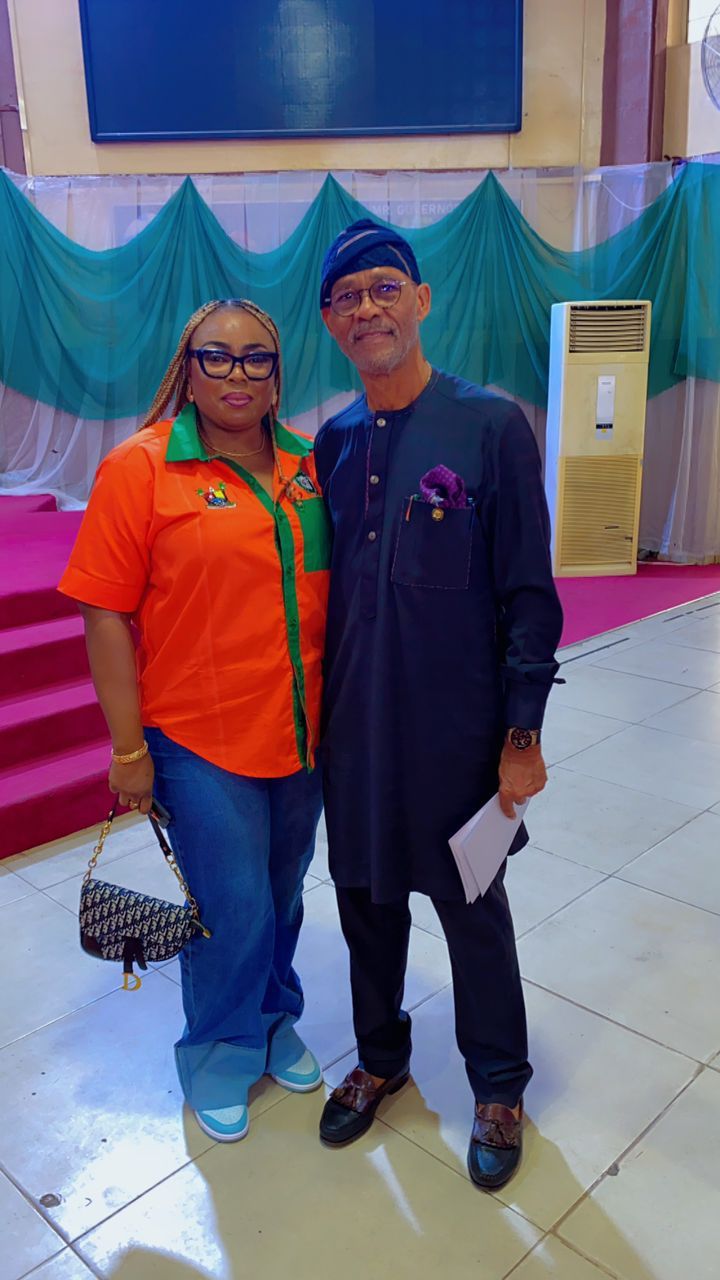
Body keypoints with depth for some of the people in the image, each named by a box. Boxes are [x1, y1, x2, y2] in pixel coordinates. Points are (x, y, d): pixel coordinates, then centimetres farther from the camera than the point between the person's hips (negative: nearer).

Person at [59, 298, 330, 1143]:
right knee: (232, 911, 5)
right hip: (201, 741, -4)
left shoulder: (307, 467, 4)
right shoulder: (141, 467, -10)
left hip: (301, 734, 5)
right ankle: (217, 1054, 34)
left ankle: (272, 1025, 45)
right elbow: (106, 614, -10)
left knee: (281, 897, 19)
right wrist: (128, 747, -11)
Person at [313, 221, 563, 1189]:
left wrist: (523, 733, -11)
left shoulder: (491, 426, -10)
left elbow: (528, 594, -10)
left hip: (458, 730, -4)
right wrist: (316, 709, 8)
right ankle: (380, 1057, 45)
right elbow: (321, 586, 9)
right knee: (366, 902, 19)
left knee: (473, 913, 13)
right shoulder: (334, 443, 4)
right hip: (353, 725, 4)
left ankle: (499, 1089, 38)